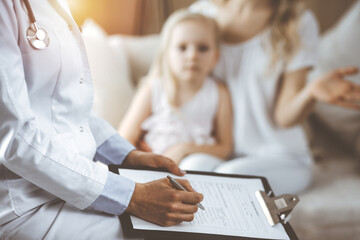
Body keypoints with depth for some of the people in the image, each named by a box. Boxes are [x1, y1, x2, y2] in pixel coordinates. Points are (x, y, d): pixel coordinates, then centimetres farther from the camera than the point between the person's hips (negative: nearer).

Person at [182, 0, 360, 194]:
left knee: (228, 176, -33)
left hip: (280, 153, -2)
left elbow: (284, 117, -12)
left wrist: (312, 91, -32)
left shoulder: (299, 22, -7)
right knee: (192, 166, -32)